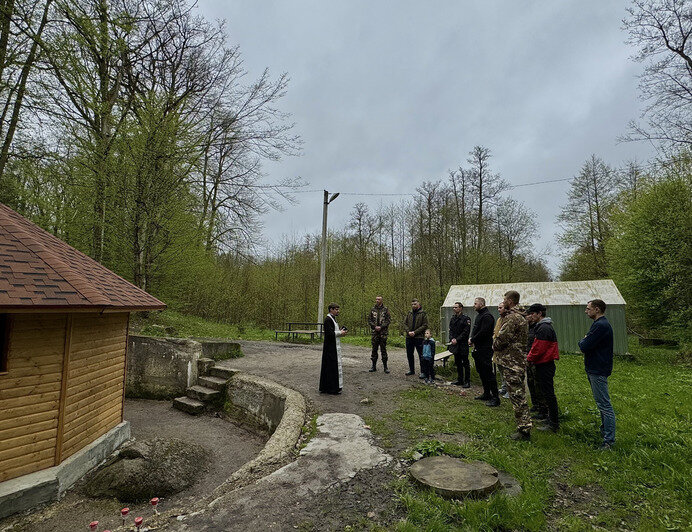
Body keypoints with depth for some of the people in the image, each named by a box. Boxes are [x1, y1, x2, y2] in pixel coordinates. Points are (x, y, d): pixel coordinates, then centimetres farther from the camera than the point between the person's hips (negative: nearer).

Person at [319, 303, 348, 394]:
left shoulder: (333, 319, 15)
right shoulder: (328, 320, -16)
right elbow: (329, 333, -23)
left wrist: (341, 331, 3)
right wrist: (340, 333, -13)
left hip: (335, 347, 10)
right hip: (330, 348, -10)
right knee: (333, 366, -4)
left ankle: (325, 387, 22)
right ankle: (332, 388, 4)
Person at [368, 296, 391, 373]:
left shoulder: (385, 309, 1)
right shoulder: (372, 309, 8)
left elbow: (389, 320, -4)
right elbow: (369, 320, 7)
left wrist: (381, 327, -13)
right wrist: (375, 326, -9)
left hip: (383, 332, -3)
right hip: (375, 332, 3)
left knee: (383, 349, 0)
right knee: (374, 349, 7)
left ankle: (385, 366, 8)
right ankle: (374, 366, 16)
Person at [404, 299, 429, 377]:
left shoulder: (423, 313, -4)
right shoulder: (409, 313, 10)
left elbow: (425, 325, -9)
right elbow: (405, 323, 9)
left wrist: (415, 332, -15)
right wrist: (408, 331, -8)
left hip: (418, 337, -5)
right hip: (409, 337, 6)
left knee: (421, 355, -2)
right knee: (409, 354, 14)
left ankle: (423, 372, 6)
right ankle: (411, 370, 27)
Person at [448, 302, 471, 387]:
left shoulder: (466, 318, -9)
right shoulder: (453, 318, 12)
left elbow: (466, 332, -13)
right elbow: (450, 330, 11)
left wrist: (457, 339, -16)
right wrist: (452, 339, -6)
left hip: (463, 345, -6)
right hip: (455, 345, 7)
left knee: (465, 363, 0)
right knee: (458, 363, 14)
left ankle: (467, 381, 7)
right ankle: (460, 380, 24)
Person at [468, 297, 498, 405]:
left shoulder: (487, 316, -16)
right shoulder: (479, 315, 16)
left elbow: (483, 332, -23)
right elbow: (475, 330, 20)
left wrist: (473, 340, -12)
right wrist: (471, 338, 3)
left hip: (485, 349, -10)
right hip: (478, 349, 10)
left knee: (488, 373, -7)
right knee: (481, 372, 16)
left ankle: (495, 397, -2)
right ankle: (486, 394, 27)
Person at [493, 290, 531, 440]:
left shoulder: (511, 318, -19)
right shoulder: (521, 317, 15)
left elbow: (501, 339, -20)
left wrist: (495, 347, 1)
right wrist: (499, 347, 13)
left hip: (511, 363, -10)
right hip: (520, 361, 10)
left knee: (517, 396, -3)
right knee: (519, 395, 18)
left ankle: (524, 430, 3)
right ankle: (524, 427, 28)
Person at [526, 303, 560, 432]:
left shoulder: (544, 328, -19)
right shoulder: (540, 326, 15)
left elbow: (538, 349, -21)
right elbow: (536, 346, 18)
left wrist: (529, 359, -8)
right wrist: (530, 358, 8)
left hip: (545, 366, -11)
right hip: (543, 364, 11)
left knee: (548, 394, -3)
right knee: (544, 391, 18)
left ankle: (553, 423, 5)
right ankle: (551, 418, 29)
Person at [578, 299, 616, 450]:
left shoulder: (600, 326, -21)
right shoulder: (599, 323, 14)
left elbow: (584, 346, -23)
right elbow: (586, 344, 16)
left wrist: (582, 341, -3)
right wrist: (584, 342, -4)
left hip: (598, 372, -11)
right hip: (595, 369, 11)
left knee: (604, 405, -4)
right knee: (602, 404, 20)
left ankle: (609, 440, 2)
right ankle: (604, 431, 33)